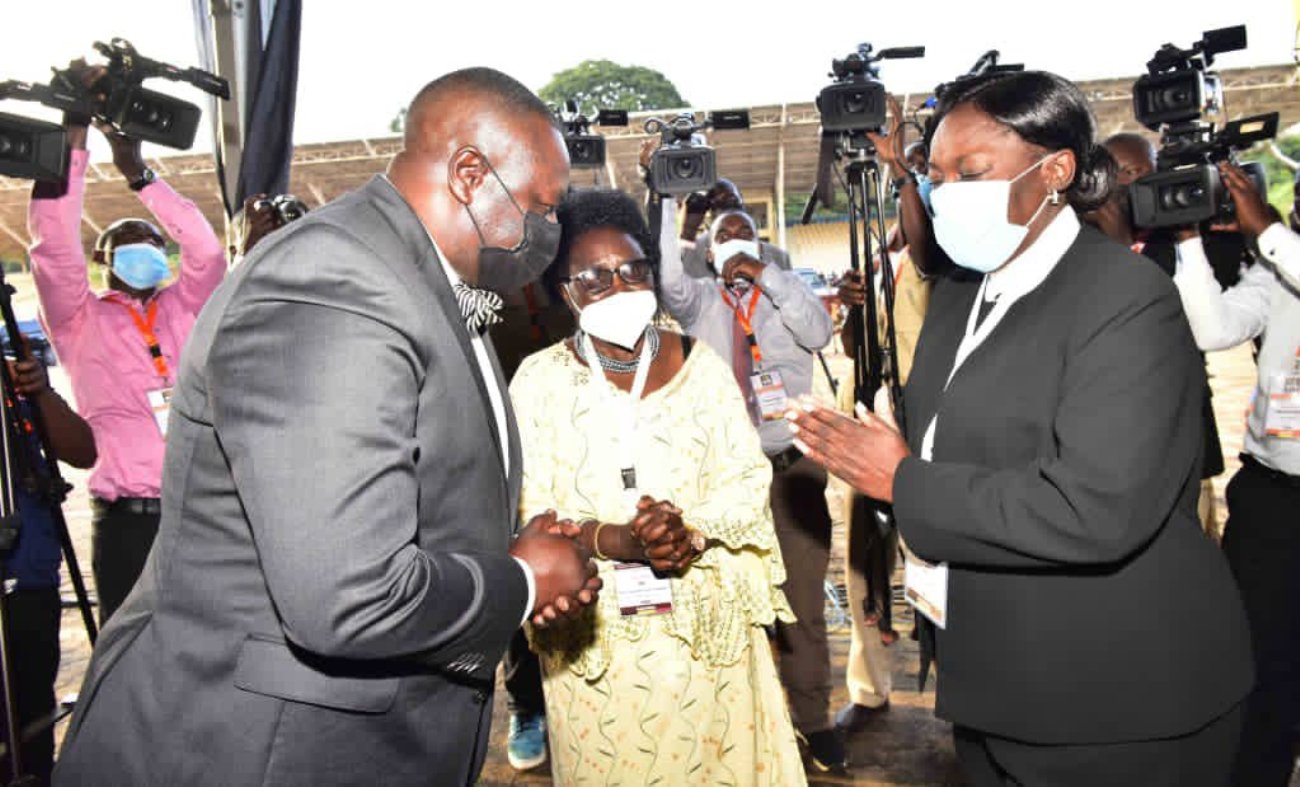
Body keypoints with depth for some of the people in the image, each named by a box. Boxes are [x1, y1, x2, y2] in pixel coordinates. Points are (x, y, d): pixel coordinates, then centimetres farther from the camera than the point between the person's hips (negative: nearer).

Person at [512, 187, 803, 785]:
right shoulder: (538, 381, -3)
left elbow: (747, 477, -1)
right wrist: (617, 540, -23)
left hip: (707, 620, 1)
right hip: (594, 631, -1)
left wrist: (692, 532, -20)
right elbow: (525, 514, -7)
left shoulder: (698, 363, 1)